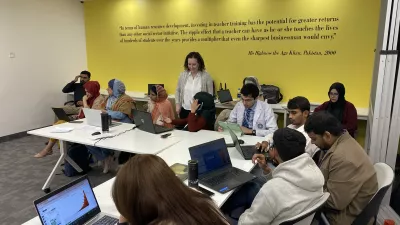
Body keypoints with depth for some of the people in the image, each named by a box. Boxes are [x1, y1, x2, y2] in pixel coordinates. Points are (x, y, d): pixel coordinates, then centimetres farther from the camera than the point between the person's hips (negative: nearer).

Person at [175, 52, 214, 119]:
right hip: (185, 110, 3)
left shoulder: (206, 76, -7)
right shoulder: (183, 75, 2)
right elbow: (178, 91, 13)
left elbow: (210, 95, -3)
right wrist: (178, 104, 5)